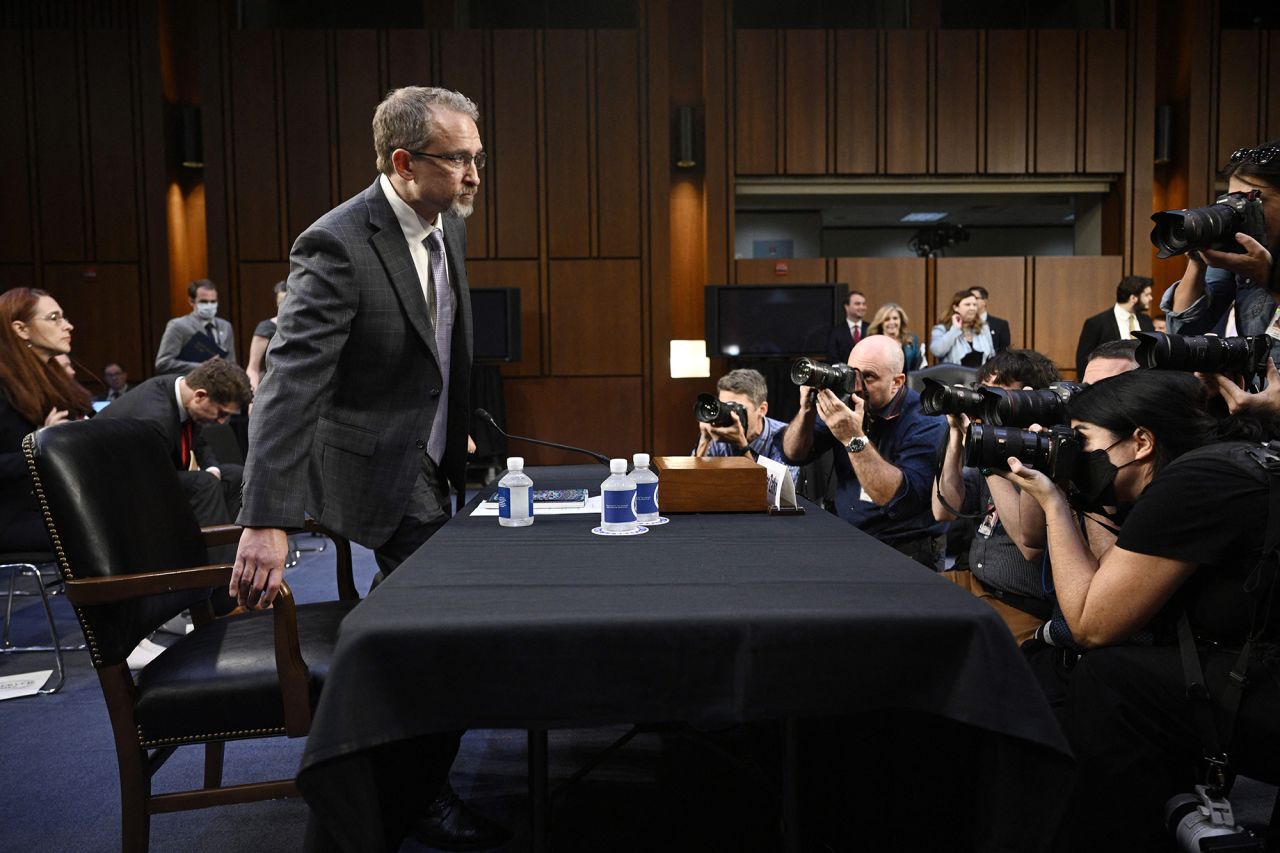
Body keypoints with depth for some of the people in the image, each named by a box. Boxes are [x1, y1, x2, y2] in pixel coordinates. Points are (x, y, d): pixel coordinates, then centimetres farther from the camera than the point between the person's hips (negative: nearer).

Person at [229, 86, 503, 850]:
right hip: (377, 465, -8)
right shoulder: (339, 245, -24)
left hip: (429, 455, 8)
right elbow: (290, 384, -31)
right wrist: (267, 523, -37)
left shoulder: (449, 225, 0)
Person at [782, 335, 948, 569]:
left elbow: (899, 501, -28)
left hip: (907, 550, -6)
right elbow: (794, 455, 2)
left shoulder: (926, 422, -16)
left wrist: (854, 438, -34)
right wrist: (807, 410, -16)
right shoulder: (846, 404, 2)